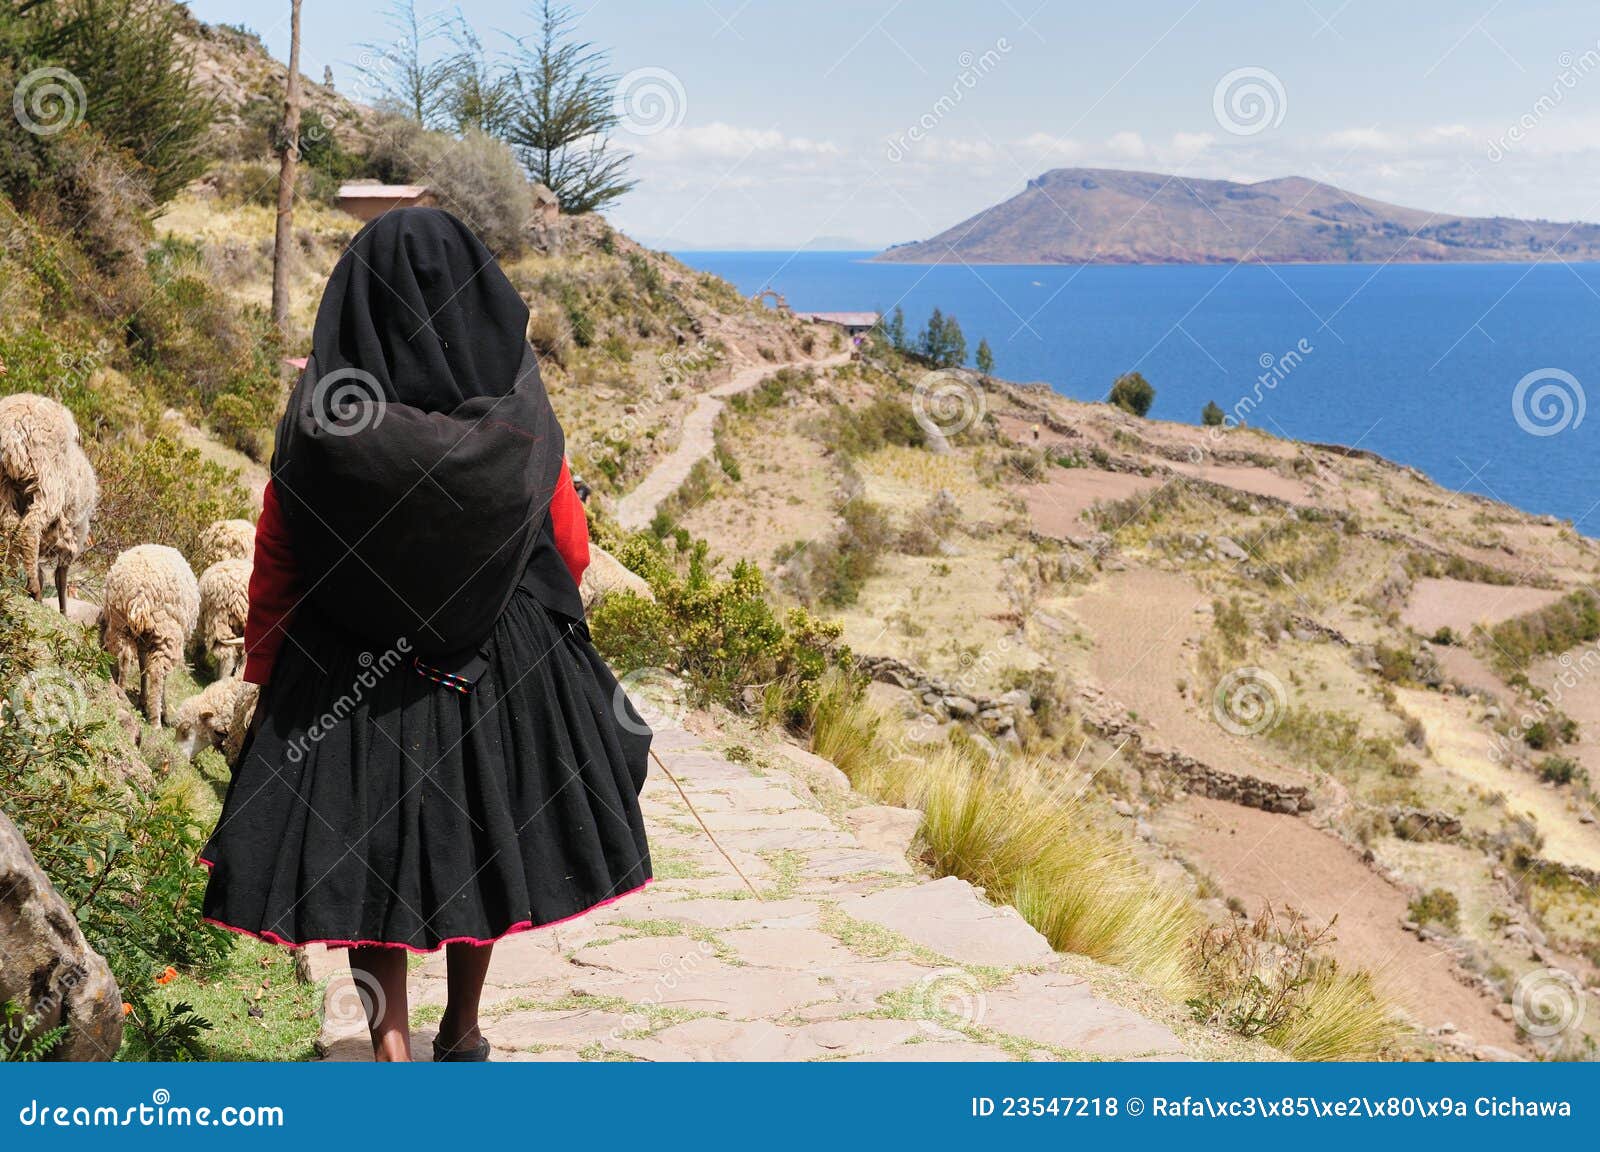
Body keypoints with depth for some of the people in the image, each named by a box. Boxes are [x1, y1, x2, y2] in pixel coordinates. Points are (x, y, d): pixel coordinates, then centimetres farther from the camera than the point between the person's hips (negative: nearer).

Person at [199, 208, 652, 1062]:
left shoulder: (319, 412, -11)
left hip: (348, 670, -1)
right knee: (481, 842, 20)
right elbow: (572, 551, 0)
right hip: (500, 666, 2)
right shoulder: (518, 414, -9)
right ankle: (462, 1034, 34)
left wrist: (263, 675, 7)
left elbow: (275, 559, -5)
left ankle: (392, 1049, -7)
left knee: (364, 853, 6)